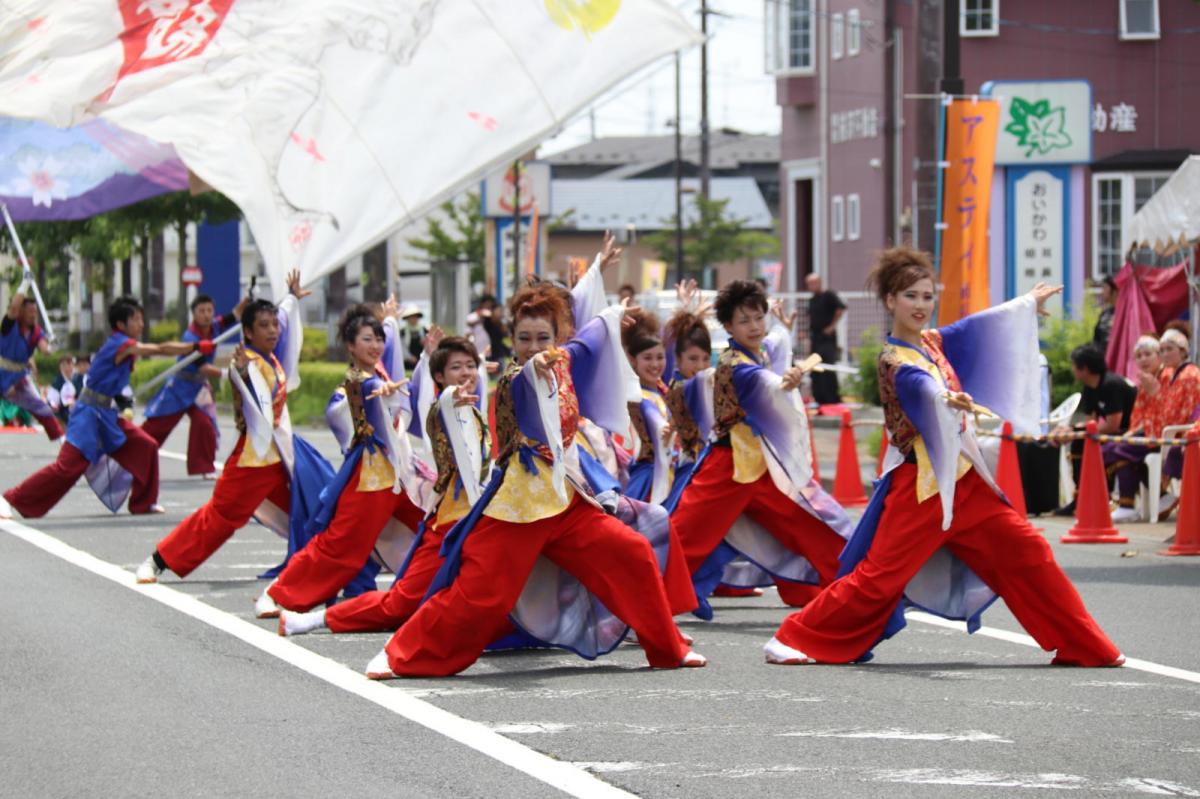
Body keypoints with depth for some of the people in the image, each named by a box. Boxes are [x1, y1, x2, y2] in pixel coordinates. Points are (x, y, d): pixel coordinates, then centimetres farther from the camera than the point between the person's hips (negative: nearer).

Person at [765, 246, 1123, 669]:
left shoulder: (933, 343, 10)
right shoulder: (895, 362, -14)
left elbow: (982, 327, 28)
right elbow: (923, 388, -36)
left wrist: (1028, 302, 42)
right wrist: (950, 400, -59)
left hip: (963, 479, 8)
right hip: (920, 486, -8)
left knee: (1028, 553, 3)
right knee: (881, 575, -10)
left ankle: (1082, 646, 9)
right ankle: (795, 640, 2)